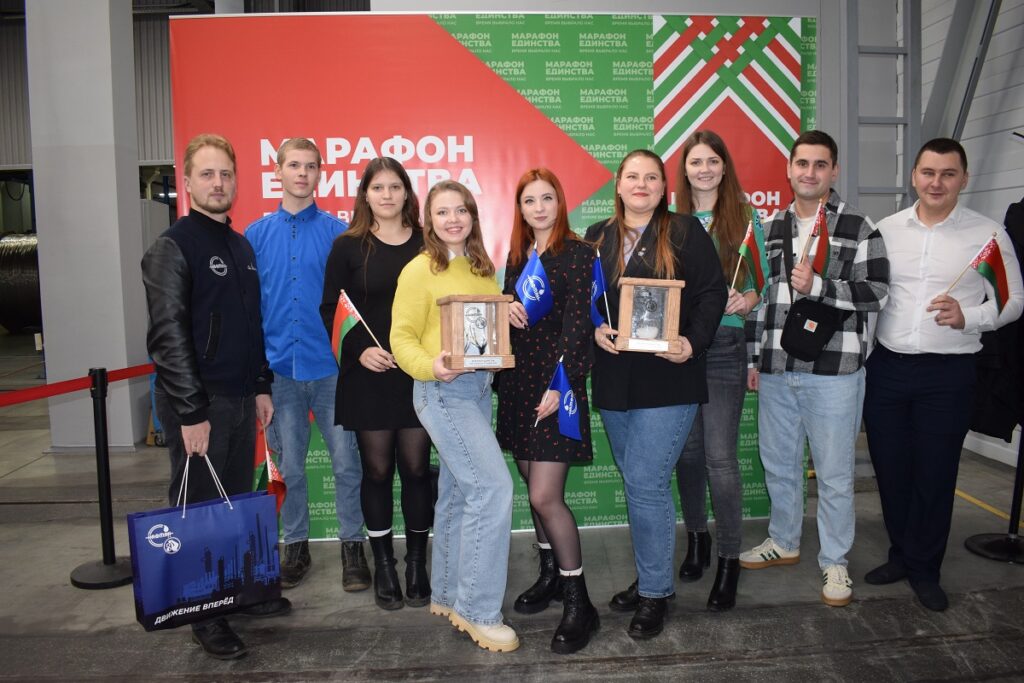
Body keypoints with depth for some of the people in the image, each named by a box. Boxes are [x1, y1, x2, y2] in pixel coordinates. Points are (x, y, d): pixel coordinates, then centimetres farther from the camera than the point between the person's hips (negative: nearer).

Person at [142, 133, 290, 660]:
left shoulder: (241, 246, 13)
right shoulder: (173, 247, -10)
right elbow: (168, 336, -16)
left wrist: (262, 387, 14)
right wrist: (192, 413, -19)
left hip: (241, 398, 7)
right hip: (197, 403, -7)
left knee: (238, 501, 16)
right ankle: (205, 617, 16)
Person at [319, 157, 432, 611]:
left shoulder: (427, 244, 5)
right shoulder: (348, 246, 1)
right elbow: (329, 311, 0)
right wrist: (359, 350, -15)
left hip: (417, 373, 1)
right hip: (367, 375, -1)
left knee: (416, 468, 6)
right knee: (377, 471, 6)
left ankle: (417, 564, 21)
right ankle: (383, 566, 22)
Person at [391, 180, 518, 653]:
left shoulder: (481, 268, 12)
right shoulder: (420, 270, -7)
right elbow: (402, 338, -9)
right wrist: (430, 365, -26)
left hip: (479, 386, 7)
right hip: (442, 390, -7)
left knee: (457, 493, 14)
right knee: (493, 488, -14)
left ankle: (446, 594, 29)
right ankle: (476, 609, -1)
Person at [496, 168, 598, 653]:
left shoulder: (577, 253, -6)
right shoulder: (517, 255, 13)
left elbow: (577, 323, -12)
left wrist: (560, 384, -19)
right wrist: (507, 310, -5)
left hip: (555, 381, -6)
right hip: (518, 381, 7)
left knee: (545, 496, -10)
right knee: (535, 487, 14)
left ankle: (578, 603, 4)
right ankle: (550, 576, 32)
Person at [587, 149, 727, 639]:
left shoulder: (685, 233, -1)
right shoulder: (597, 238, 10)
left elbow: (712, 293, -3)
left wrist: (693, 342, -16)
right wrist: (594, 328, -9)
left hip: (668, 379, -5)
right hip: (614, 381, 5)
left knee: (646, 483, -7)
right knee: (636, 484, 15)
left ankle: (655, 592, 11)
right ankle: (651, 576, 32)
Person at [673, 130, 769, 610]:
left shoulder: (745, 218, 2)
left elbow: (762, 279, 4)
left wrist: (749, 297, -16)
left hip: (725, 346, -3)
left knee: (720, 456, -5)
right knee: (687, 448, 11)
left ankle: (729, 560, 9)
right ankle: (696, 536, 32)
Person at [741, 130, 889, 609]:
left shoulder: (858, 228, -3)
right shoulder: (772, 228, 11)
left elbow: (876, 294, -8)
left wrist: (817, 287, -20)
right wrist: (753, 357, 14)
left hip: (833, 371, -4)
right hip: (776, 371, 5)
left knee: (834, 473, 5)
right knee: (778, 462, 17)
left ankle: (834, 562, 22)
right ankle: (783, 542, 36)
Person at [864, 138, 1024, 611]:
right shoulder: (886, 229, 5)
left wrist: (968, 316, -18)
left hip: (947, 375, -2)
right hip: (886, 368, 3)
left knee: (935, 475, 7)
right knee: (890, 470, 12)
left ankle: (924, 570, 25)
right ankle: (901, 554, 32)